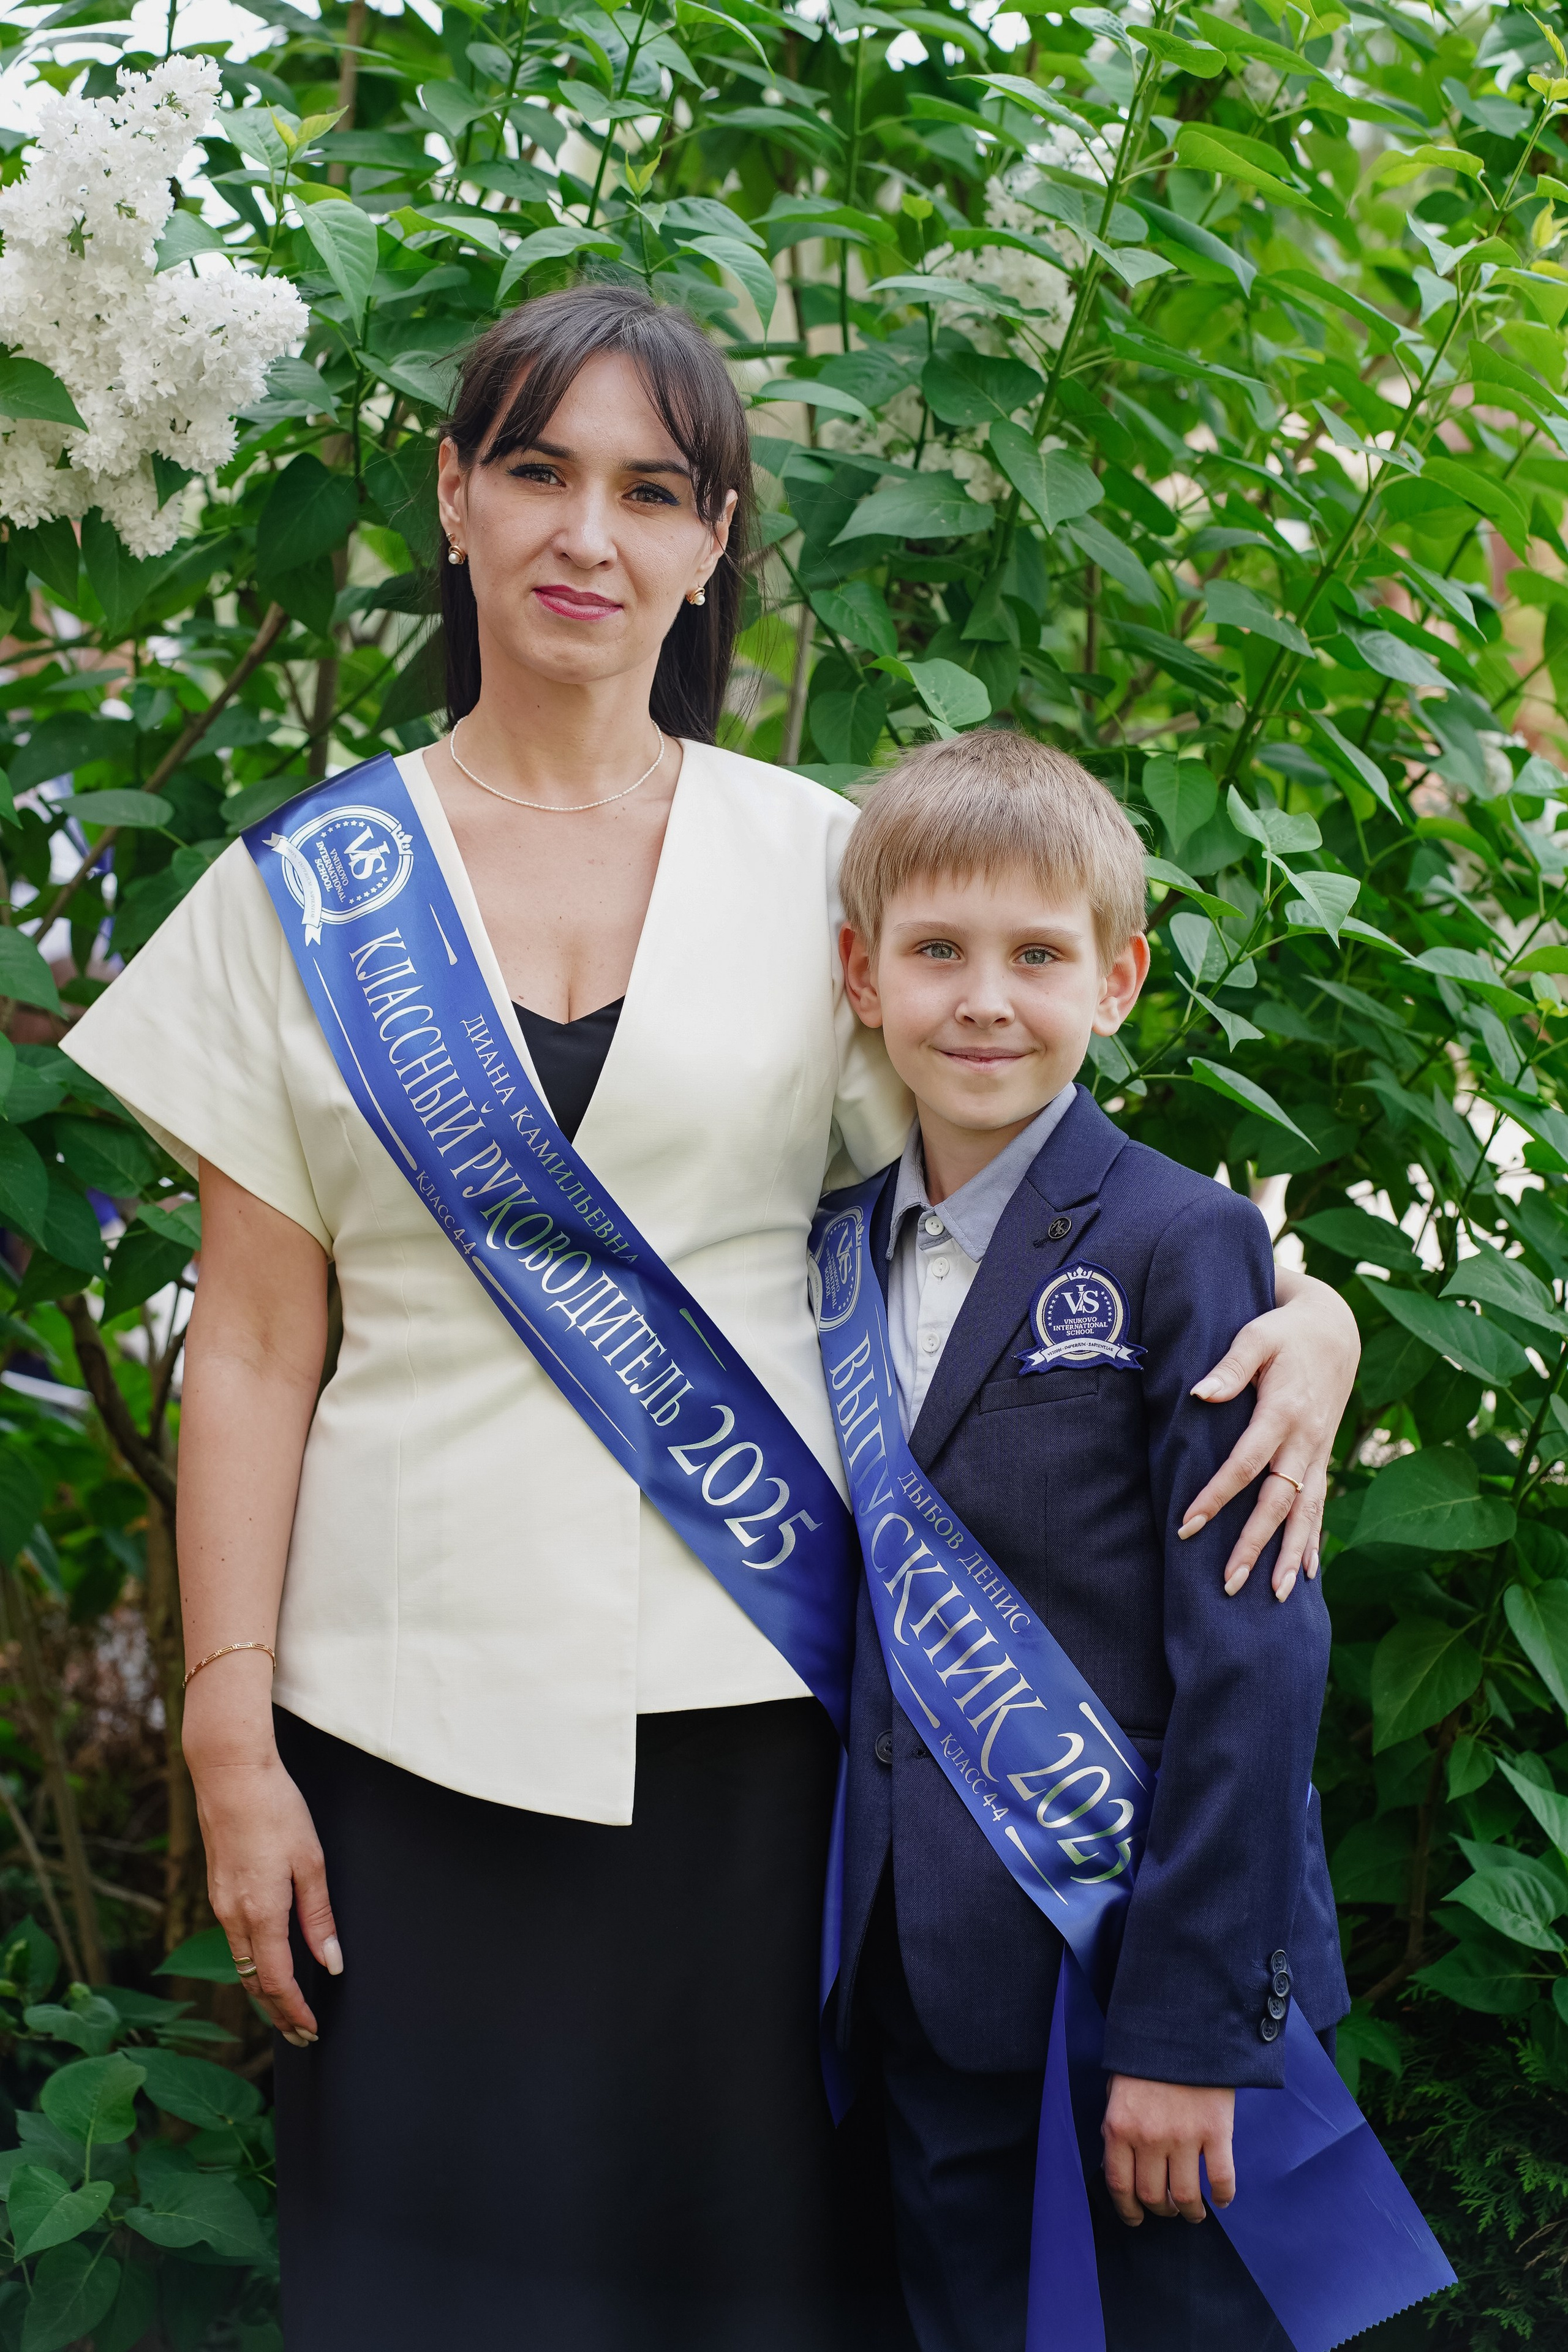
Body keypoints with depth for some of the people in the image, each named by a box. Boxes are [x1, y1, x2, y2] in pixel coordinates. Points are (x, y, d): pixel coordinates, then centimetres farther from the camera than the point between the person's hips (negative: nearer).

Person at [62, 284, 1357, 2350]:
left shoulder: (821, 862, 4)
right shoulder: (304, 891, 4)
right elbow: (256, 1347, 3)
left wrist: (1300, 1310, -13)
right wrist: (233, 1739, -1)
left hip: (746, 1690, 0)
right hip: (420, 1697, 0)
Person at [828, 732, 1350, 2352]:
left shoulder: (1185, 1248, -11)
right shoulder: (845, 1250, 8)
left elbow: (1252, 1657, -13)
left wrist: (1190, 2020, -16)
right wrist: (864, 1940, 7)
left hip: (1146, 1972, -5)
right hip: (931, 1986, 5)